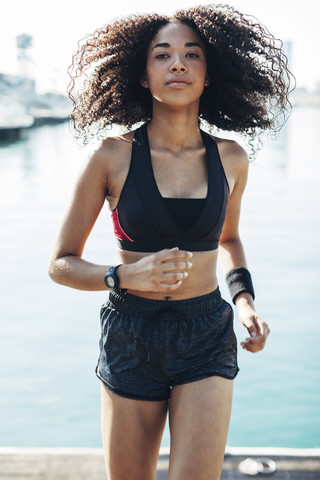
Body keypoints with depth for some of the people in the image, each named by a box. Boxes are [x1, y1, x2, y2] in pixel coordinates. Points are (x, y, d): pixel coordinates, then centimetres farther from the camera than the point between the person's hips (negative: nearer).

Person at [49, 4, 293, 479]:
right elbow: (61, 263, -3)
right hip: (131, 339, -1)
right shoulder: (114, 155, -9)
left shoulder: (231, 159, -1)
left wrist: (245, 300, 2)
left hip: (207, 338, 1)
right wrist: (126, 276, -20)